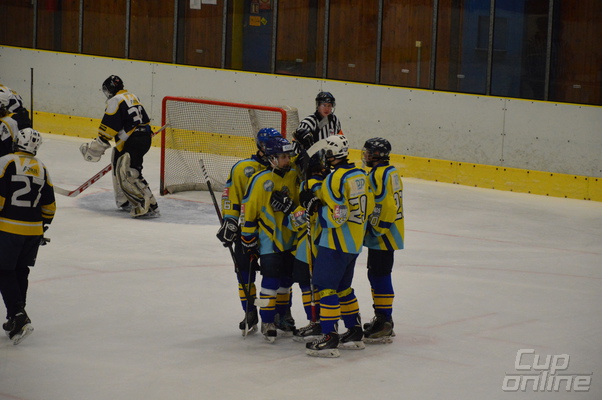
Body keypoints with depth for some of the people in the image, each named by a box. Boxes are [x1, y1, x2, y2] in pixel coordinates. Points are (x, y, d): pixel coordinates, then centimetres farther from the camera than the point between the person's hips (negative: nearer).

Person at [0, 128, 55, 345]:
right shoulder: (41, 169, 9)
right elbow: (49, 206, 13)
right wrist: (42, 227, 25)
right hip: (33, 230, 5)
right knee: (20, 272, 16)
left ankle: (17, 315, -15)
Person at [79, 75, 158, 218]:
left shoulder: (115, 101, -6)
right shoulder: (133, 97, 22)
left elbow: (109, 127, -13)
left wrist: (97, 147, -8)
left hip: (132, 142, -10)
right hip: (145, 137, 10)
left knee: (129, 174, -14)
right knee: (119, 167, 22)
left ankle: (150, 206, -22)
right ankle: (125, 202, 27)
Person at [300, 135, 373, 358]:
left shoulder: (336, 178, -20)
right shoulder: (359, 174, 8)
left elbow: (337, 215, -24)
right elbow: (368, 206, 15)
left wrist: (316, 205, -14)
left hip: (336, 242, -9)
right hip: (355, 242, 9)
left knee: (327, 287, -6)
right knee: (343, 287, 19)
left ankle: (330, 338, -9)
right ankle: (355, 333, 24)